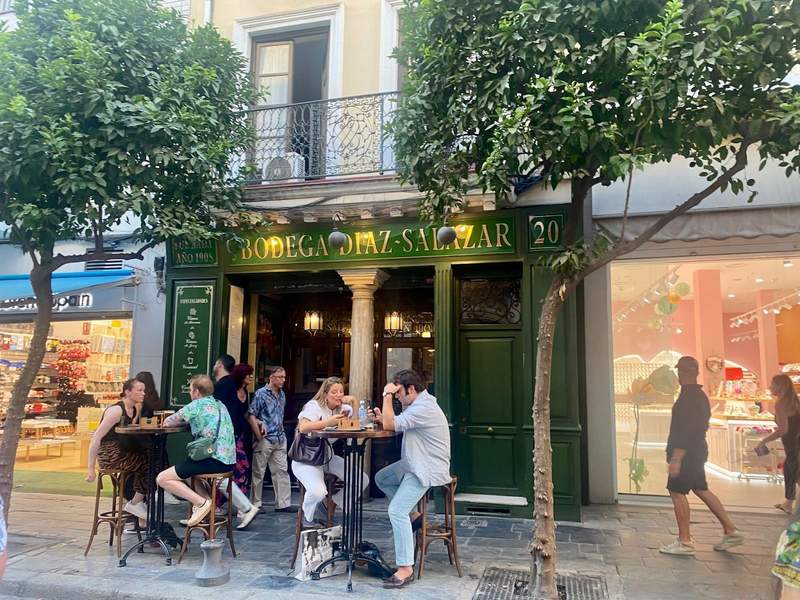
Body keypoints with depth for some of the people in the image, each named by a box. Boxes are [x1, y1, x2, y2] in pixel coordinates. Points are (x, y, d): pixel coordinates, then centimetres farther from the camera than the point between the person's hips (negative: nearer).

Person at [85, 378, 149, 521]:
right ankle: (135, 503, -1)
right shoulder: (116, 410, -17)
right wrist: (90, 469, -19)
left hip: (123, 453, 8)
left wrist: (138, 412, -1)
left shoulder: (135, 409, 9)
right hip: (110, 456, -8)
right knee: (148, 464, -17)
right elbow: (96, 438, -19)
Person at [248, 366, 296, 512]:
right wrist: (258, 435, -12)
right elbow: (251, 415, -11)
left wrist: (281, 432, 8)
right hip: (265, 439, -6)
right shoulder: (261, 393, -9)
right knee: (258, 472, 5)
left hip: (280, 439, 6)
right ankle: (255, 504, 16)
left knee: (282, 471, 6)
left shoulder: (282, 394, 10)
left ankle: (283, 503, 11)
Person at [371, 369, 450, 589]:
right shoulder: (416, 403, 11)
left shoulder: (423, 408, -24)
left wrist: (387, 396, -19)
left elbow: (391, 425, -28)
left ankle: (406, 569, -12)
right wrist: (381, 417, -5)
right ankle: (412, 514, 19)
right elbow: (396, 424, 13)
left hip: (427, 470, -11)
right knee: (381, 478, 21)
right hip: (413, 464, 11)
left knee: (397, 511, -18)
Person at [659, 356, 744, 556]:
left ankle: (685, 543, 3)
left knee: (677, 493, -2)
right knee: (701, 490, 18)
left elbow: (685, 431, -25)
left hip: (686, 454, -10)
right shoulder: (700, 395, 11)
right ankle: (730, 531, 22)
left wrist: (676, 458, -24)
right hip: (697, 452, 10)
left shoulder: (687, 397, -20)